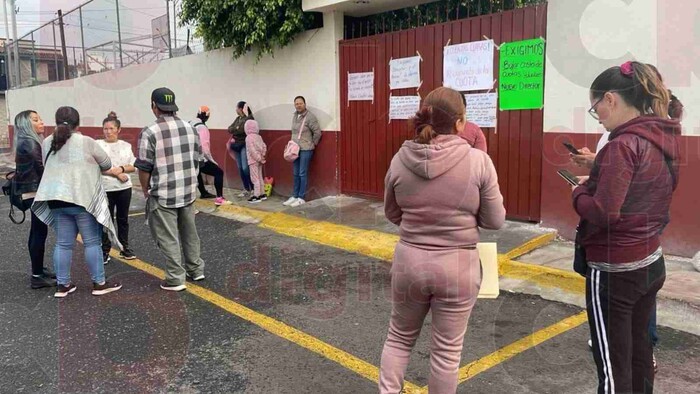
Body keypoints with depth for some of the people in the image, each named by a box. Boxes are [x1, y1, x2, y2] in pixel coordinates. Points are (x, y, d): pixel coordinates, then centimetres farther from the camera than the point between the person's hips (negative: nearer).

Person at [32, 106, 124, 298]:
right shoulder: (86, 142, -7)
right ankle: (99, 283, 9)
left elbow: (49, 167, 19)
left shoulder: (47, 143, 10)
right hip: (83, 199, -6)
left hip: (57, 200, 6)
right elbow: (106, 164, 3)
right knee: (92, 242, 2)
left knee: (63, 243, 11)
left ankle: (63, 285, 16)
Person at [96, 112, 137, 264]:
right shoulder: (98, 144, -3)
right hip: (105, 189, -3)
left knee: (123, 219, 12)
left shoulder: (126, 145, 7)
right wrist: (116, 174, -17)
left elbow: (134, 166, 3)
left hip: (124, 188, 3)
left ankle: (124, 248, 23)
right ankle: (105, 251, 13)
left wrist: (121, 169, -14)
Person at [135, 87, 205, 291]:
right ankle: (195, 269, 29)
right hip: (188, 191, 6)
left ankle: (175, 279, 9)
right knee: (189, 232, 18)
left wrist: (145, 189, 5)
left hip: (162, 194, -5)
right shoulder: (190, 128, 4)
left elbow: (144, 167, -11)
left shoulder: (149, 132, -13)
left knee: (168, 238, 3)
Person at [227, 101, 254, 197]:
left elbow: (244, 129, -19)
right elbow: (229, 129, 9)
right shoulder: (237, 119, 17)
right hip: (236, 146, 8)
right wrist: (237, 129, -9)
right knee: (240, 168, 6)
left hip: (245, 145, -8)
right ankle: (246, 189, 13)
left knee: (245, 168, -14)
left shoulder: (249, 118, -8)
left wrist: (234, 131, -4)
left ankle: (254, 188, -2)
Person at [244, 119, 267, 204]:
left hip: (253, 161, -8)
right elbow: (264, 146, 8)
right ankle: (262, 194, 21)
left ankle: (257, 196, -7)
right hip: (259, 161, 8)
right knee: (260, 177, 15)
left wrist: (258, 158, -15)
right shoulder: (258, 137, 9)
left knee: (255, 178, -6)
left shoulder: (249, 138, -13)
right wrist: (262, 156, 9)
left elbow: (252, 150, -20)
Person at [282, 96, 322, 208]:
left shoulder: (310, 116, -13)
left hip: (306, 149, -7)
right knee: (296, 174, 12)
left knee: (303, 174, -3)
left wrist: (313, 144, -4)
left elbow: (317, 132, -12)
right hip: (295, 149, 7)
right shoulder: (294, 116, 10)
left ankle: (301, 198, 4)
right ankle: (295, 196, 21)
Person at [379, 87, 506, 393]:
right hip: (457, 266, -2)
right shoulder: (478, 161, -13)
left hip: (409, 260, 3)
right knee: (446, 350, 14)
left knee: (399, 336, 23)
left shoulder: (401, 159, -5)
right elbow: (495, 220, -4)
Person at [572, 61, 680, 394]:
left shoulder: (623, 145, -20)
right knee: (639, 351, 23)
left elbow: (604, 214, -26)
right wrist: (597, 175, 7)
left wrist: (580, 192, -8)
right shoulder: (662, 139, 5)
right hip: (651, 263, 9)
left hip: (615, 270, -9)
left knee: (613, 365, 4)